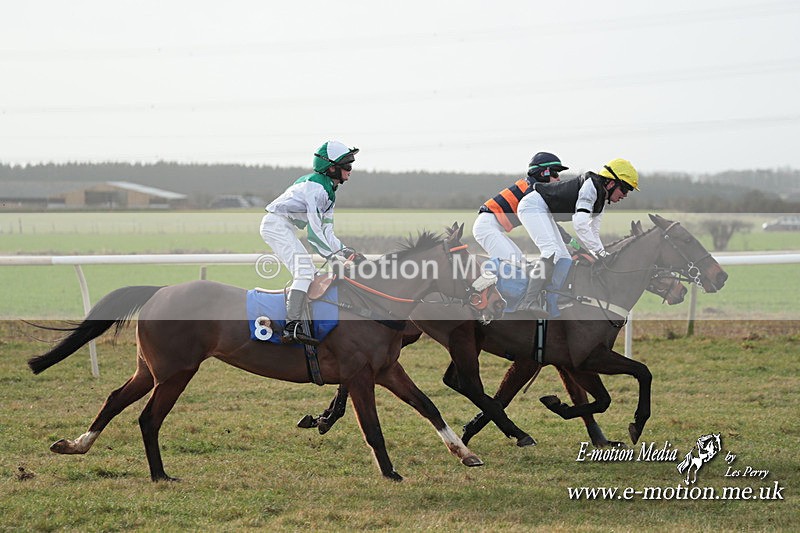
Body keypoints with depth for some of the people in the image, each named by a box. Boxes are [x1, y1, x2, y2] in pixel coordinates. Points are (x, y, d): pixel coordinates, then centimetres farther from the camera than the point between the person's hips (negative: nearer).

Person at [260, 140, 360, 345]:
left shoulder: (328, 191, 16)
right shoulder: (316, 187, -17)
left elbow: (326, 231, 15)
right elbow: (315, 233, -22)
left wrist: (343, 251, 1)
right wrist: (333, 256, -21)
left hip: (284, 228, 11)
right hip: (276, 224, -11)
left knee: (307, 272, 14)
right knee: (304, 270, -22)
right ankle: (292, 326, -31)